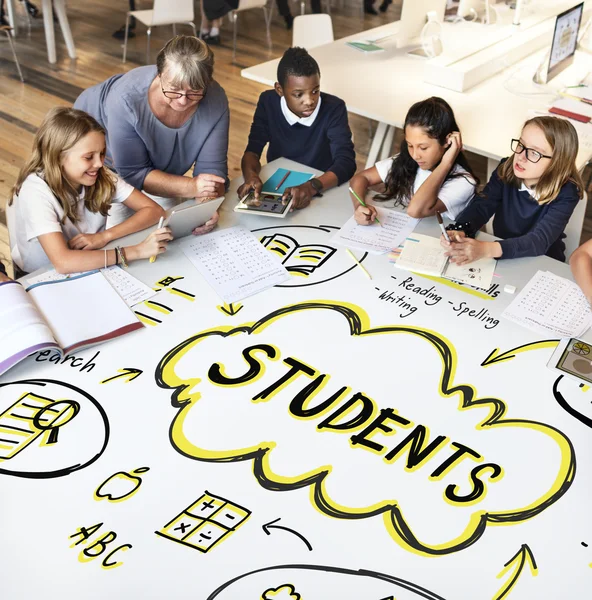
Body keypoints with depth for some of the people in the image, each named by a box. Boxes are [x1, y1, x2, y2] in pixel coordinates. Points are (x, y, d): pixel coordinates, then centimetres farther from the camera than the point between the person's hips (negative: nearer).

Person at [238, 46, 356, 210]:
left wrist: (312, 186, -41)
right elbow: (253, 150, -8)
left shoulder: (333, 109, -16)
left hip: (320, 192, 0)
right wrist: (251, 176, -31)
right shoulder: (268, 103, -8)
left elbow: (346, 162, -23)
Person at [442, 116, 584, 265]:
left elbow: (540, 240, -30)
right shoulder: (506, 170, -7)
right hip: (500, 259, 3)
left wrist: (487, 249, -46)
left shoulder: (566, 193, -20)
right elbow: (481, 205, -16)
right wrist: (459, 232, -39)